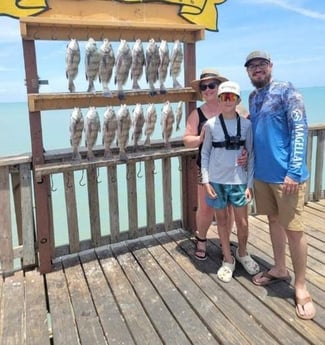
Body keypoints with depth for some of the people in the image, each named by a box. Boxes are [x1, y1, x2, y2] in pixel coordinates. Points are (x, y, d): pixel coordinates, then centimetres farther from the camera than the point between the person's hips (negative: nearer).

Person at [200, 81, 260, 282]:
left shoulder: (246, 124, -2)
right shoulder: (211, 124, -4)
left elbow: (251, 155, 1)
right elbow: (205, 154, 2)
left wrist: (250, 183, -3)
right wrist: (206, 181, -5)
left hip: (238, 180, 0)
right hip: (217, 180, 0)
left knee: (242, 222, 6)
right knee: (222, 220, 11)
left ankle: (242, 253, 35)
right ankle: (228, 260, 29)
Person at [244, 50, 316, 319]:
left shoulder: (286, 90, -8)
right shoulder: (253, 98, 13)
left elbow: (300, 130, -15)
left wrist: (294, 171, -21)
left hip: (285, 174, -7)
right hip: (262, 173, 7)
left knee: (293, 229, 0)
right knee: (274, 221, 18)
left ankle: (301, 287, 16)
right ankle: (280, 269, 36)